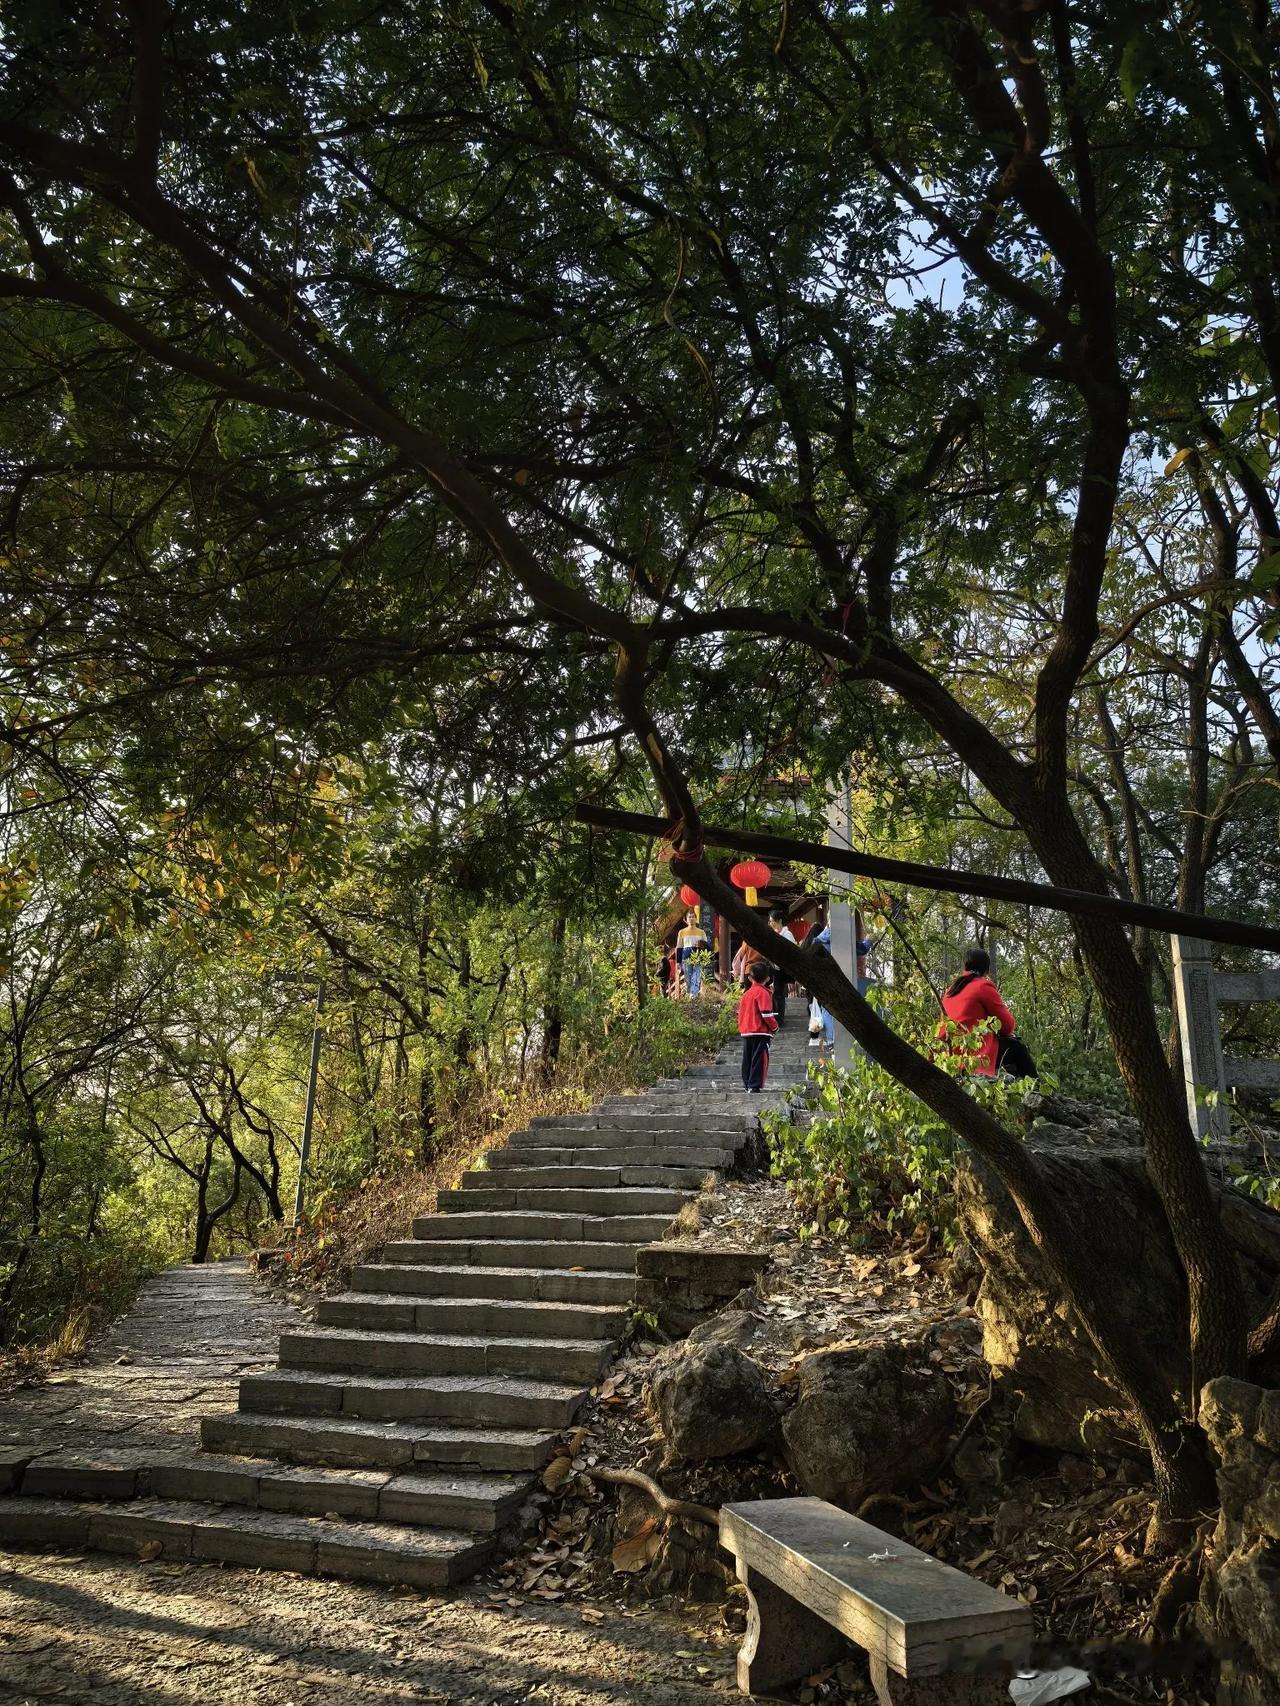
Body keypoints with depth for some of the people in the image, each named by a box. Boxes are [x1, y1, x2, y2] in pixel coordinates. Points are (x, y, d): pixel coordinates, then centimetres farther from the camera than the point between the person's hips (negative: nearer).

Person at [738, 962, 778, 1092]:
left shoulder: (746, 993, 13)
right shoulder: (763, 993, -10)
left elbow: (740, 1012, 16)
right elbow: (766, 1013, -17)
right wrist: (774, 1026, -3)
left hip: (745, 1032, 7)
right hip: (760, 1032, -7)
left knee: (747, 1059, 13)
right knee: (759, 1060, -5)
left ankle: (747, 1084, 18)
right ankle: (754, 1086, -9)